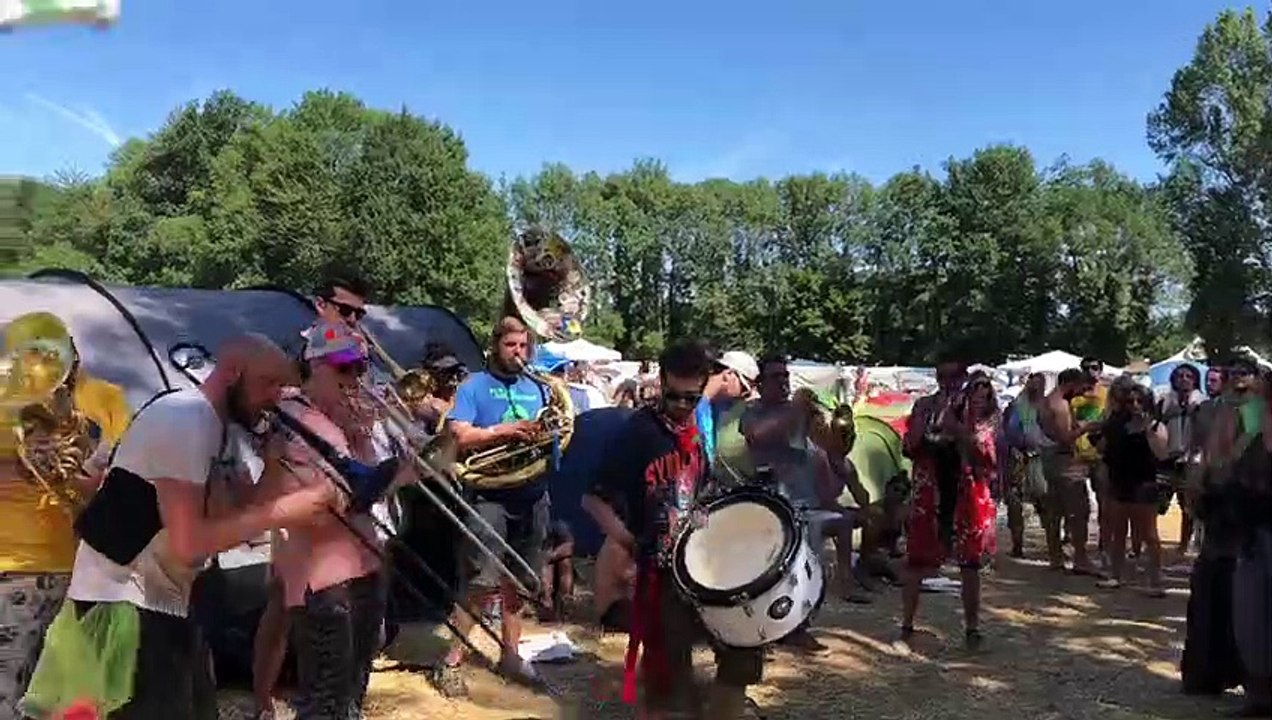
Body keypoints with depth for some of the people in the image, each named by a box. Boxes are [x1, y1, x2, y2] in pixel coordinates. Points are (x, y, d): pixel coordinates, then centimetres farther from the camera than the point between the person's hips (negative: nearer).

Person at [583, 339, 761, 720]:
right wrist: (631, 545, -21)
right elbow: (594, 500, -16)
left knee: (743, 645, 10)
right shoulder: (638, 431, -15)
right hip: (660, 569, -7)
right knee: (668, 673, 2)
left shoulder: (693, 431, 6)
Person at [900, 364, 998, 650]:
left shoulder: (978, 406, -1)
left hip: (967, 495, -1)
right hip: (929, 494, 2)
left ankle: (972, 629, 19)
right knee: (915, 562, 4)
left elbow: (982, 448, -11)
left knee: (969, 565, 6)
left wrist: (954, 425, -22)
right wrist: (925, 418, -13)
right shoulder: (924, 405, 5)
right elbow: (910, 448, 1)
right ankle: (906, 626, 14)